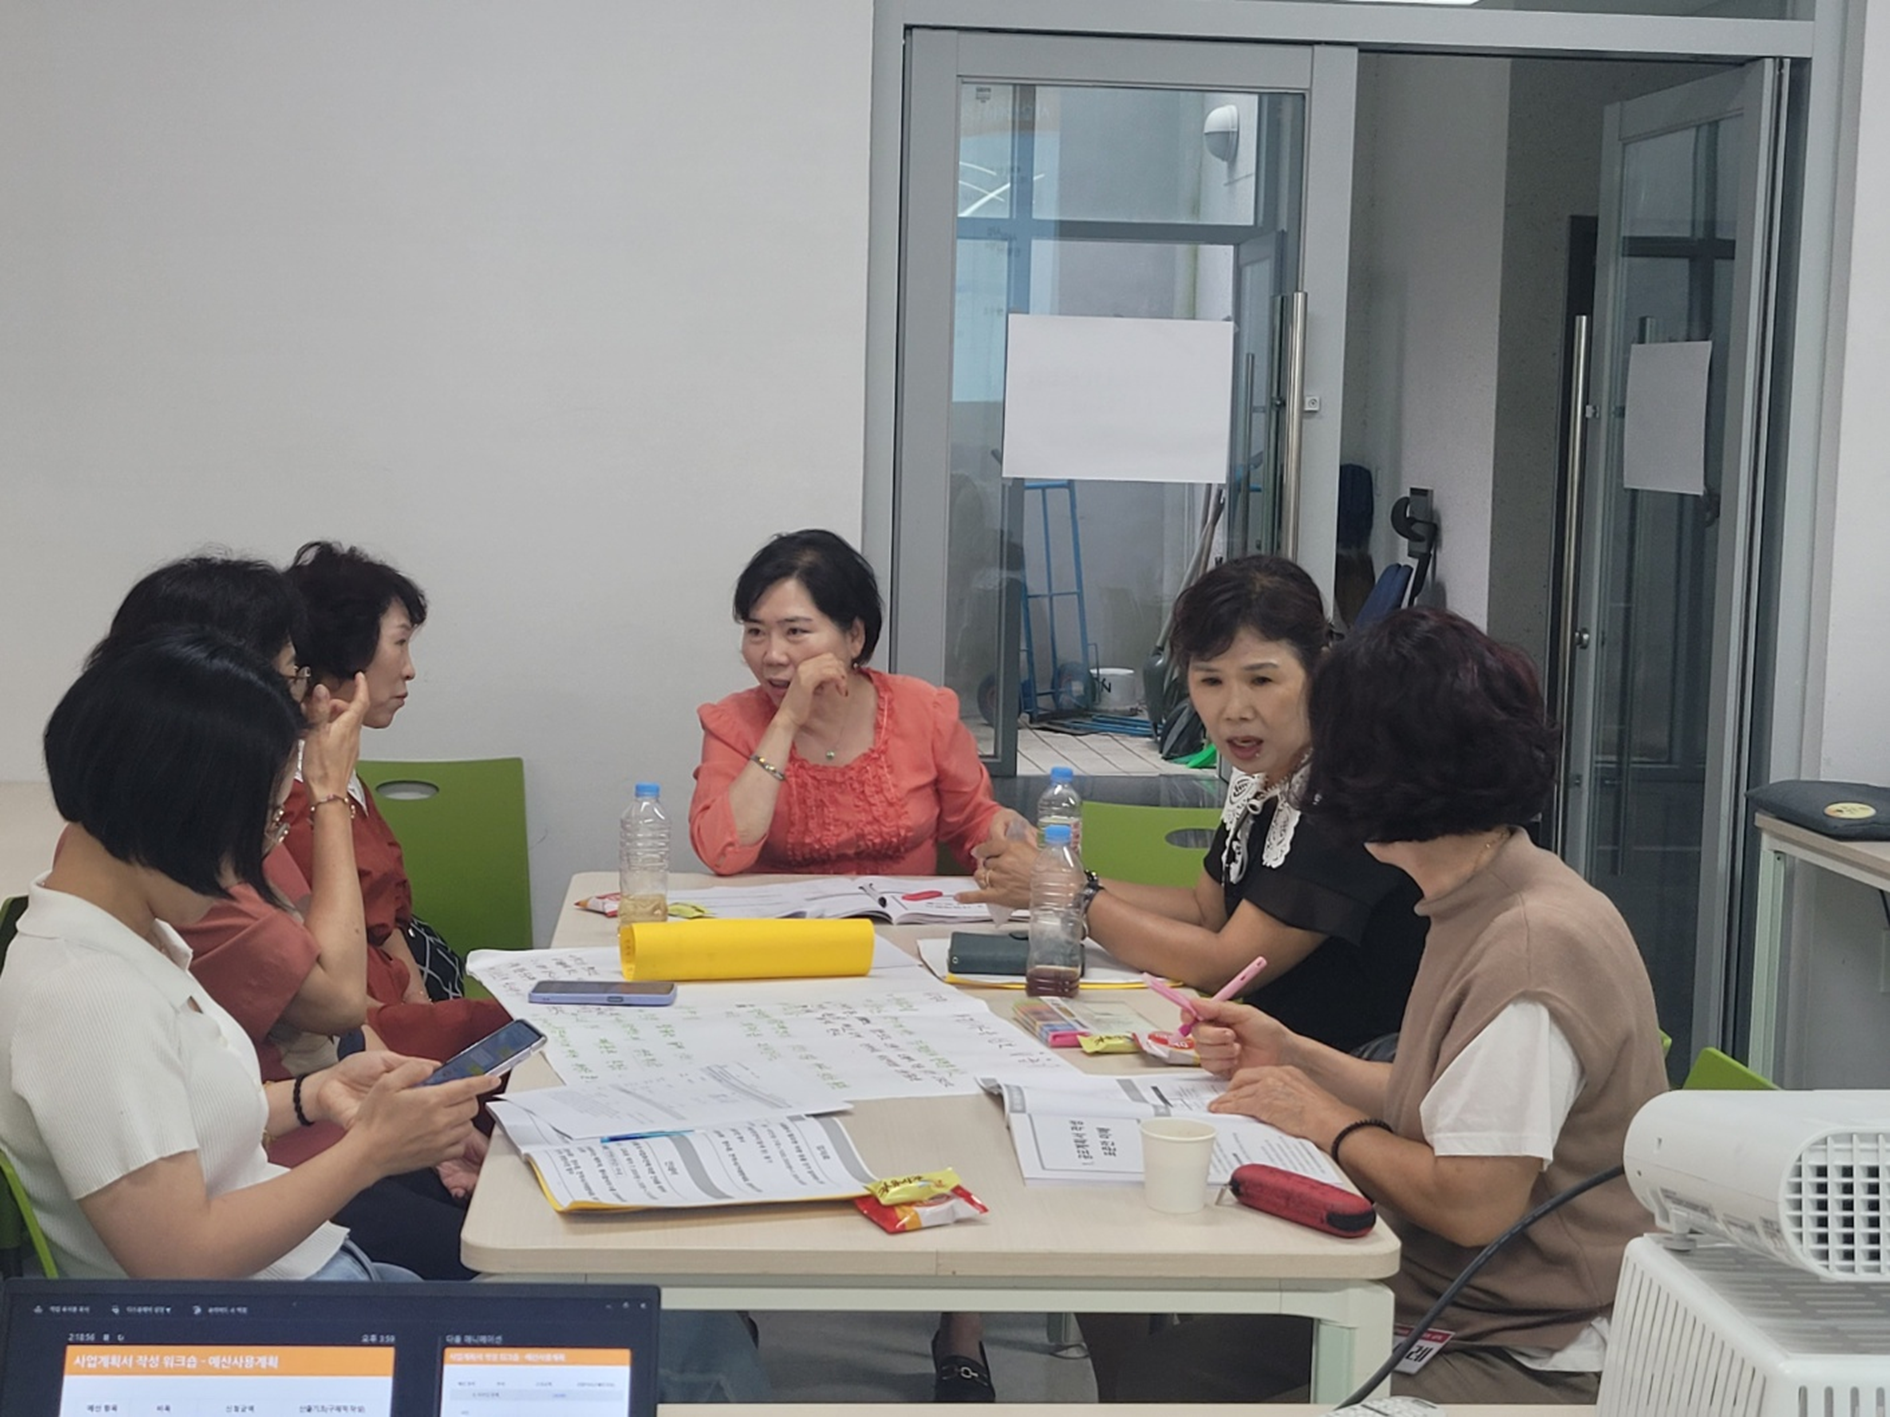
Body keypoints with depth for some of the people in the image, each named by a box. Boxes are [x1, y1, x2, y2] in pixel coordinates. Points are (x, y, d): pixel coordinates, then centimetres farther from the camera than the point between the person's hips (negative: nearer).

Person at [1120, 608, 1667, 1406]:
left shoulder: (1531, 947, -23)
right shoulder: (1483, 908, 8)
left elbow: (1473, 1204, -23)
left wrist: (1329, 1122, -9)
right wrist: (1293, 1058, 13)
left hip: (1531, 1364, -9)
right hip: (1442, 1306, 9)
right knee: (1164, 1365, -1)